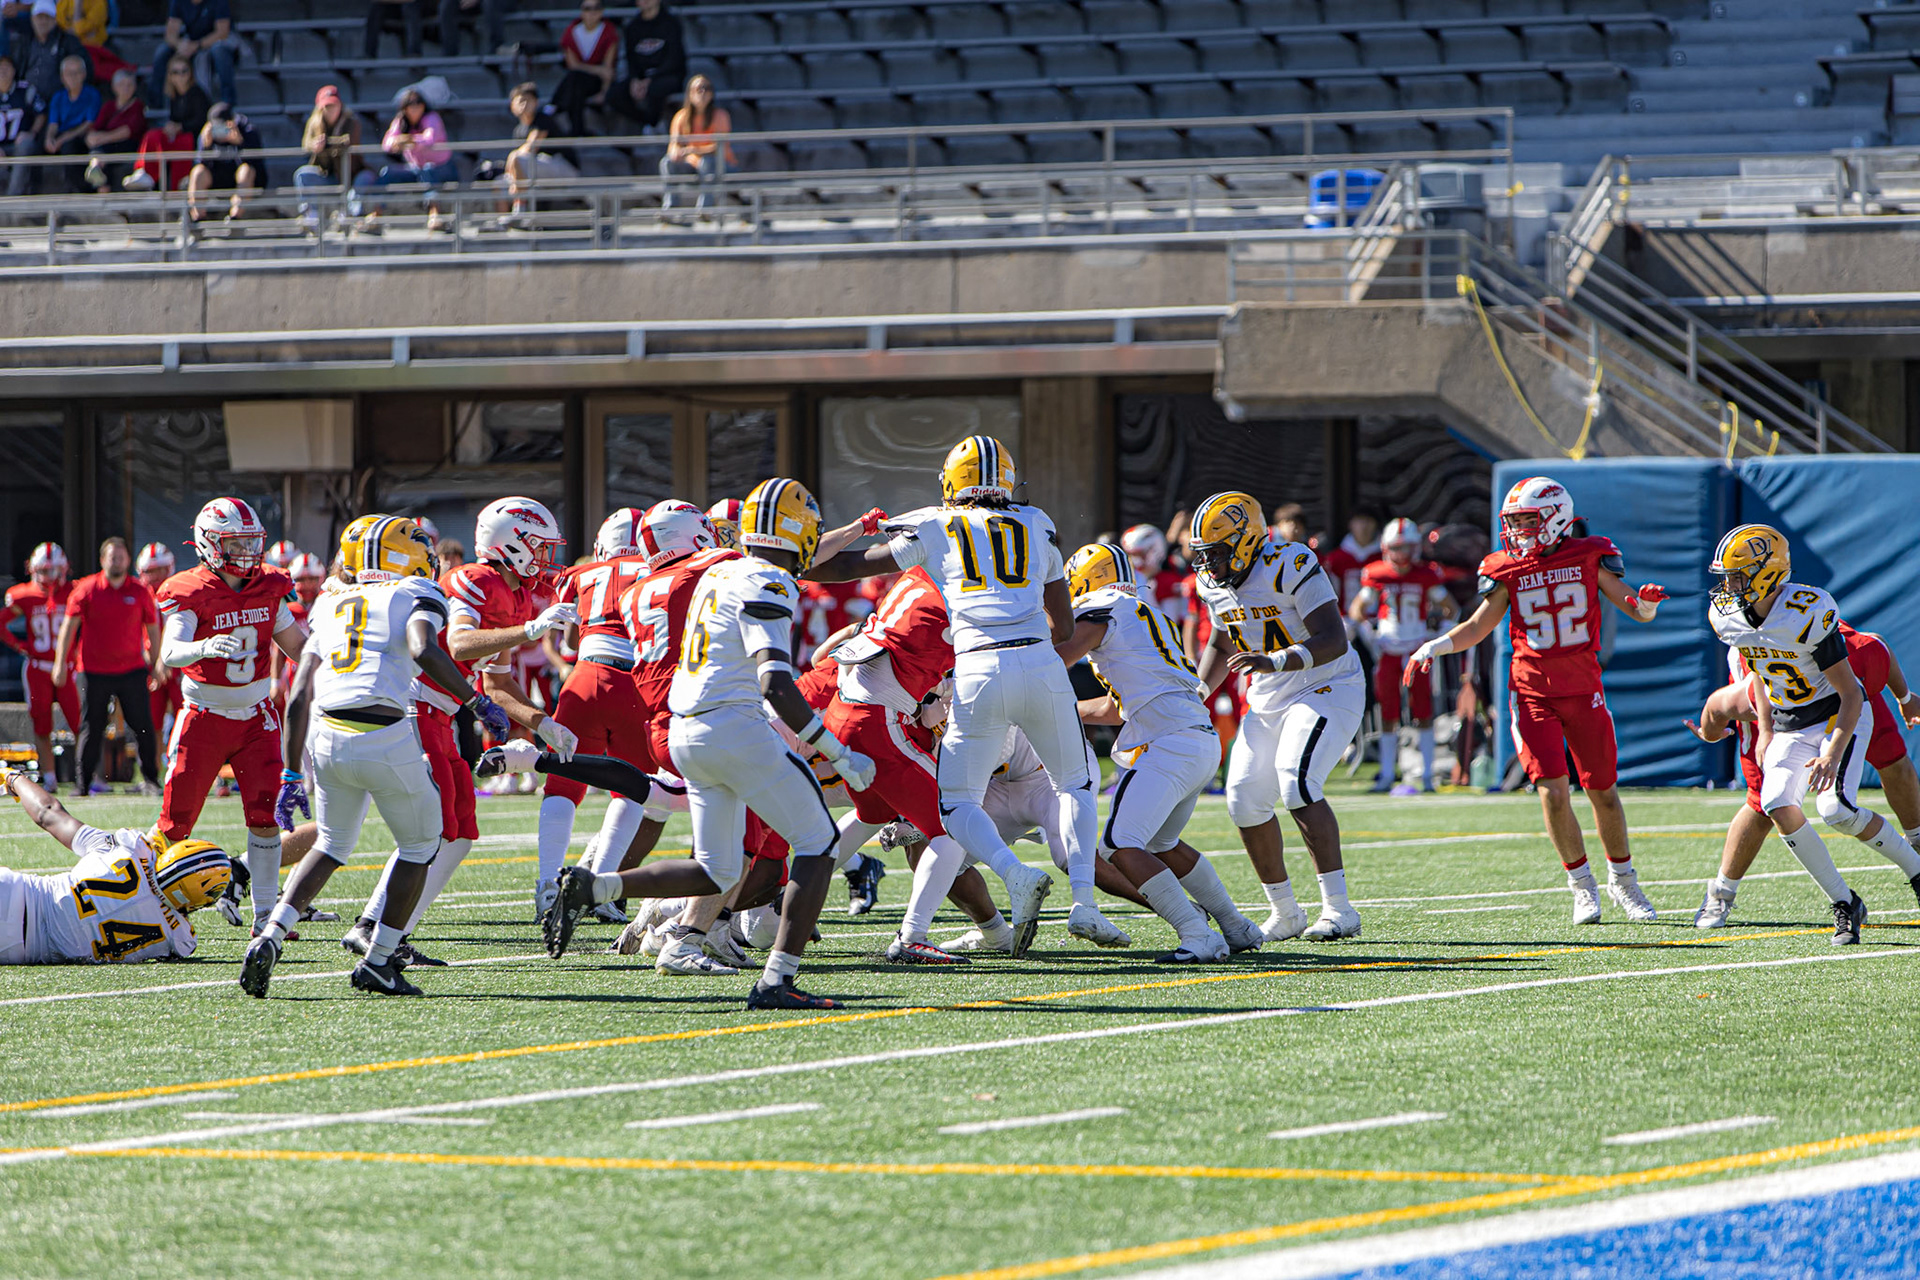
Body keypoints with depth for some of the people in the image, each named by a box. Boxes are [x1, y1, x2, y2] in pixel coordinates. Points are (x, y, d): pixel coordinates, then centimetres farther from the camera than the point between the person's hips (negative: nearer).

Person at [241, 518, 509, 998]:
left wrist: (292, 775, 23)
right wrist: (477, 703, -10)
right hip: (384, 740, -5)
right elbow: (423, 651, -18)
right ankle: (378, 962, 15)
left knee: (332, 846, 26)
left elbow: (298, 701, 17)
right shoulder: (417, 597, 5)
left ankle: (269, 939, 8)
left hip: (325, 740, 5)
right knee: (419, 845, 17)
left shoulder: (331, 606, 20)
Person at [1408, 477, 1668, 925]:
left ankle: (1623, 880, 26)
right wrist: (1434, 647, -6)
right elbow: (1479, 626, 8)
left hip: (1584, 688, 0)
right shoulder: (1508, 569, 3)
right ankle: (1581, 885, 4)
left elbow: (1636, 611, 1)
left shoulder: (1590, 557, -1)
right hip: (1534, 693, 0)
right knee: (1553, 791, -11)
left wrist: (1646, 602, -23)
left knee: (1602, 790, 6)